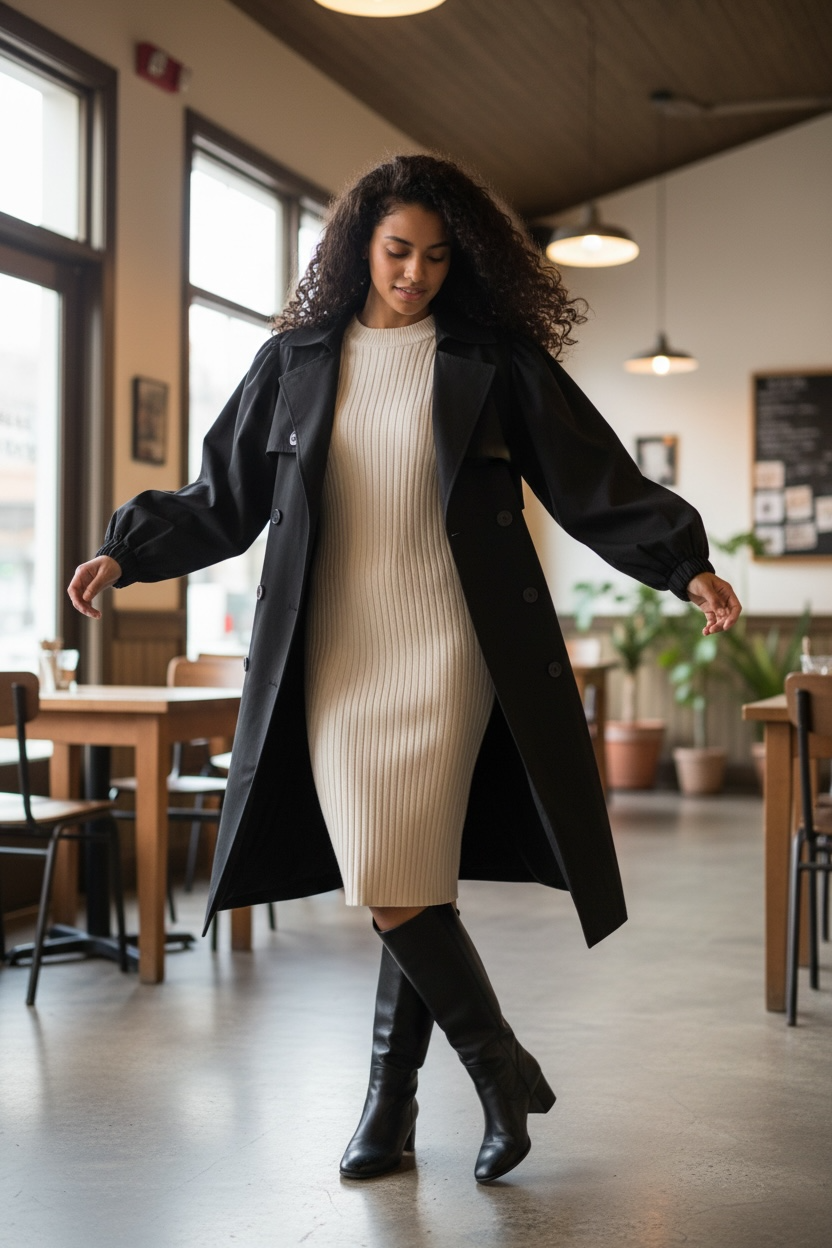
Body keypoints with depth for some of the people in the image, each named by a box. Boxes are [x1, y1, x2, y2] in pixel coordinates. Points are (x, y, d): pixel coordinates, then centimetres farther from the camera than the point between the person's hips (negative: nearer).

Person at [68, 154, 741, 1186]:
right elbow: (223, 497, 16)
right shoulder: (295, 361, 11)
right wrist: (128, 551, 7)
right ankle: (501, 1072, 16)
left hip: (447, 655, -2)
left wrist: (684, 564, -8)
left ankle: (389, 1106, 12)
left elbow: (595, 482, 2)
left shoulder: (494, 361, 4)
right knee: (383, 885, -2)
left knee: (406, 886, -7)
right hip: (336, 659, 3)